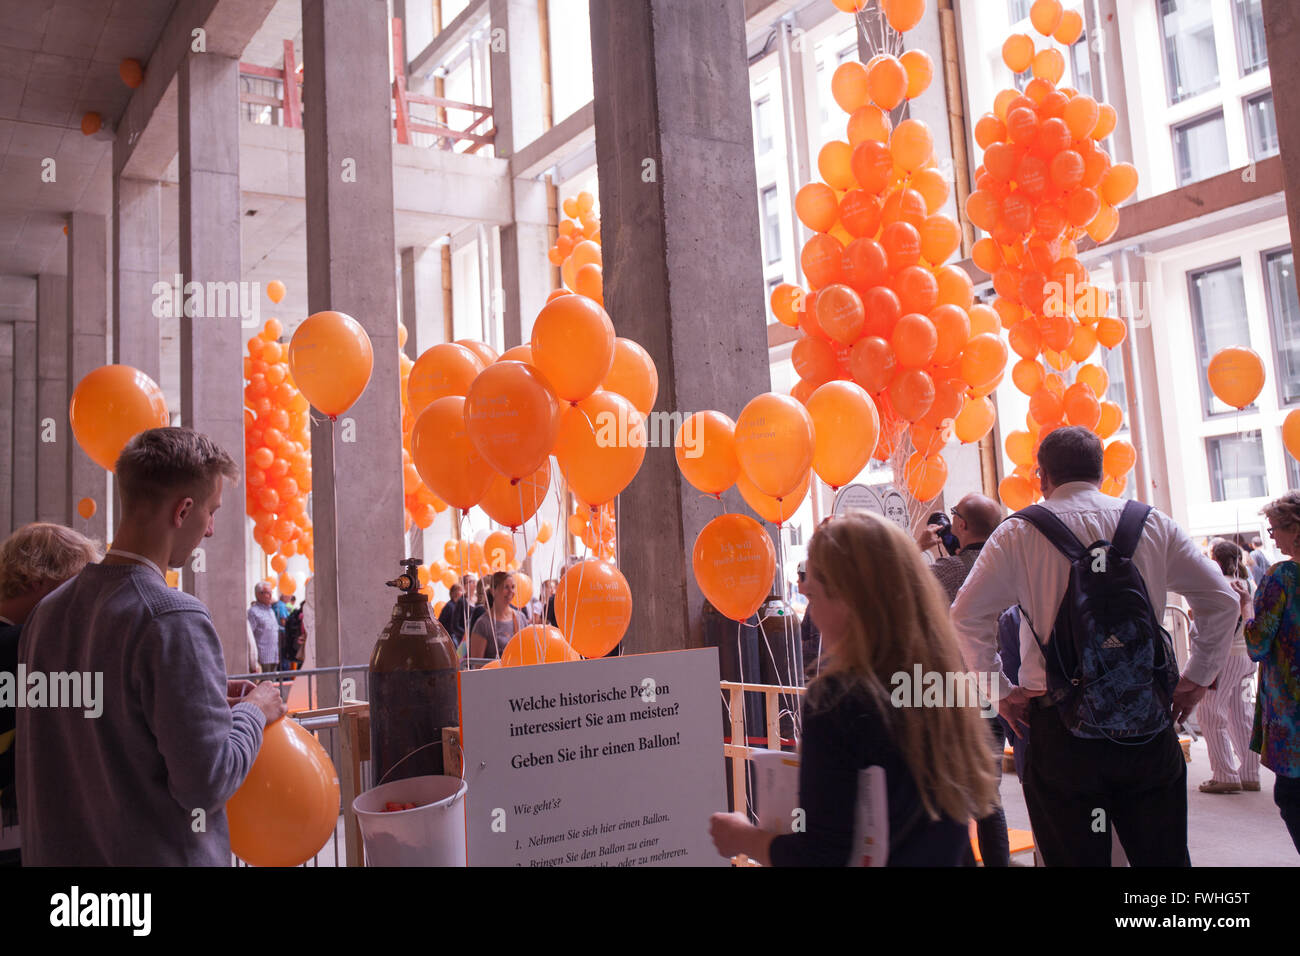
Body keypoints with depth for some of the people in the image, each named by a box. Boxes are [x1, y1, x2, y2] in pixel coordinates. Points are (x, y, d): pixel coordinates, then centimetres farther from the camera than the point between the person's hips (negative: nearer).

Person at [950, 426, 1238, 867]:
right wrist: (1196, 678, 13)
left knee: (1076, 856, 7)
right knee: (1163, 856, 15)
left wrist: (1000, 692, 2)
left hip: (1059, 727, -2)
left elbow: (966, 616, -6)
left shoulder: (1017, 533, -2)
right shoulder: (1154, 524, 6)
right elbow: (1222, 600, 8)